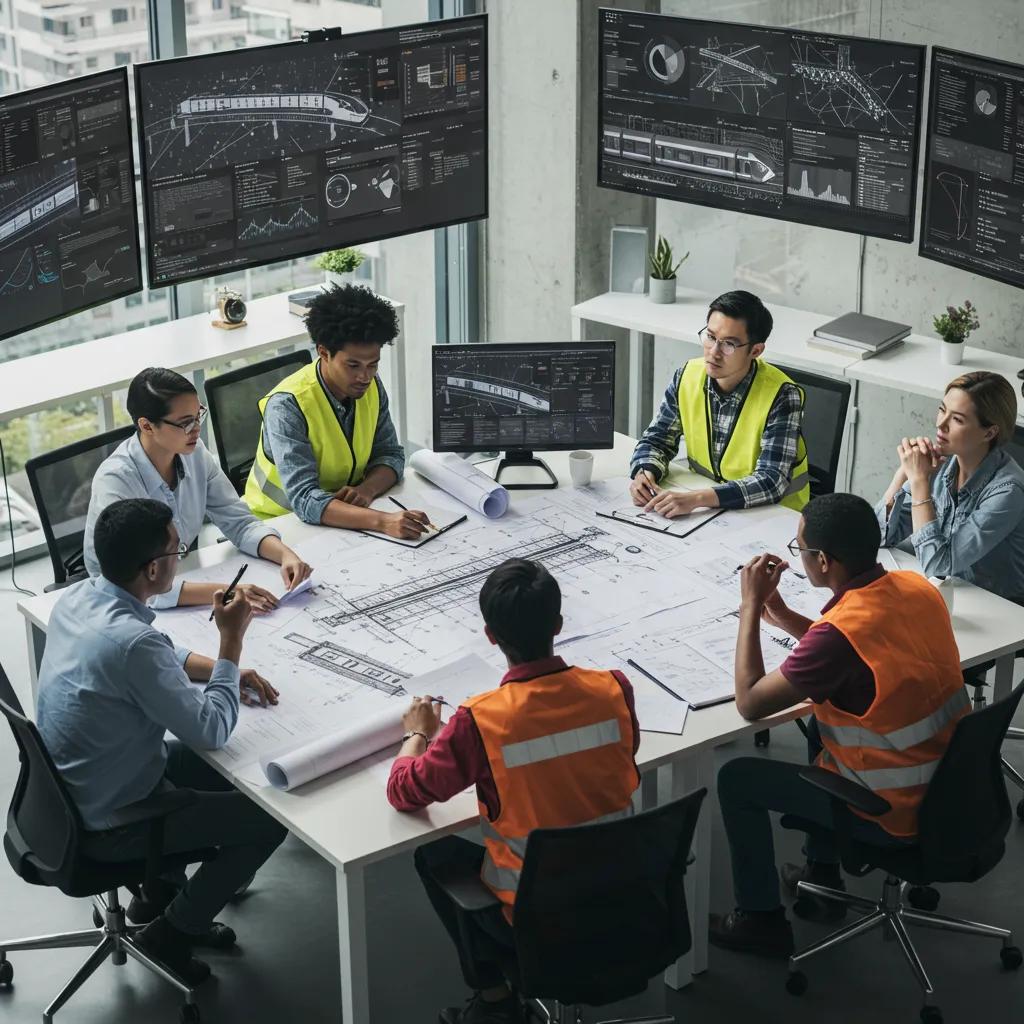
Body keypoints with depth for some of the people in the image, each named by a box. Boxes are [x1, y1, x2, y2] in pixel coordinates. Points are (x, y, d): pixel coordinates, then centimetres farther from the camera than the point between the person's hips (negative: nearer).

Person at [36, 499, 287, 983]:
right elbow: (210, 731, -25)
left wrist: (225, 670, 0)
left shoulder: (77, 596, -7)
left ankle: (160, 891, 35)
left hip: (69, 791, 9)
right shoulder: (131, 642, -35)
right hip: (107, 825, -9)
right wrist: (232, 640, -18)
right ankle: (170, 933, 15)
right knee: (269, 819, 4)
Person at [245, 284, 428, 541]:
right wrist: (381, 521, -46)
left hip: (344, 513, 5)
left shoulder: (371, 386, -5)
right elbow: (304, 500, -32)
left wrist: (368, 488, -19)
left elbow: (390, 454, 5)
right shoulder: (287, 406, -25)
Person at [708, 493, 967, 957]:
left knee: (737, 779, 6)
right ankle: (822, 873, 40)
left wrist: (751, 606, -11)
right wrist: (782, 614, 8)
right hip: (947, 785, 8)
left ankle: (761, 920, 21)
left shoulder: (840, 633, -30)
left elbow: (749, 702, -19)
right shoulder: (916, 587, -5)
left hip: (896, 814, -8)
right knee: (824, 722, 32)